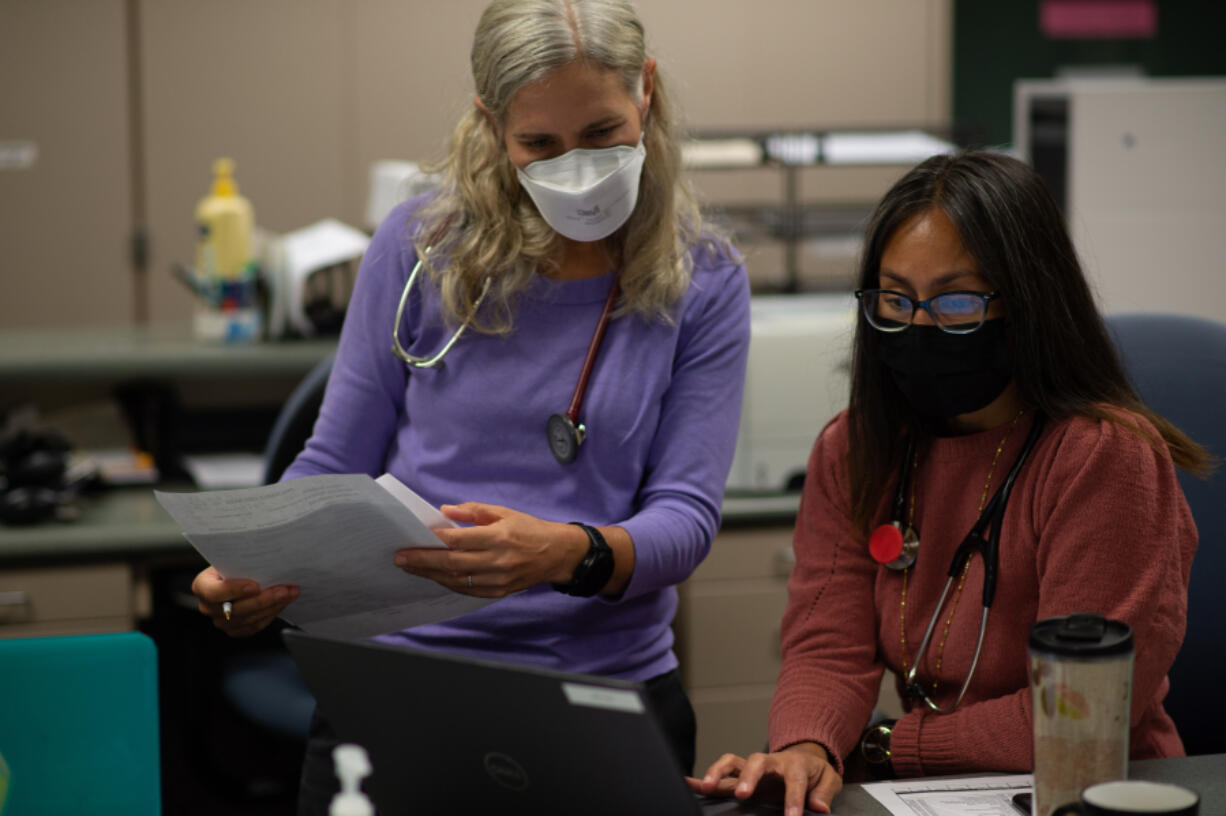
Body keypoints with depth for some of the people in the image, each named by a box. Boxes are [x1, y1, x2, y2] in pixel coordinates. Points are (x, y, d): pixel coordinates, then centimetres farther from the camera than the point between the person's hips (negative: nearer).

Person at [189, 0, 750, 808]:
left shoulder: (705, 285, 0)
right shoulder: (420, 246, 0)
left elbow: (687, 514, -7)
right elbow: (336, 464, 6)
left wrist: (569, 553, -28)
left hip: (608, 688, 0)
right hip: (397, 683, 0)